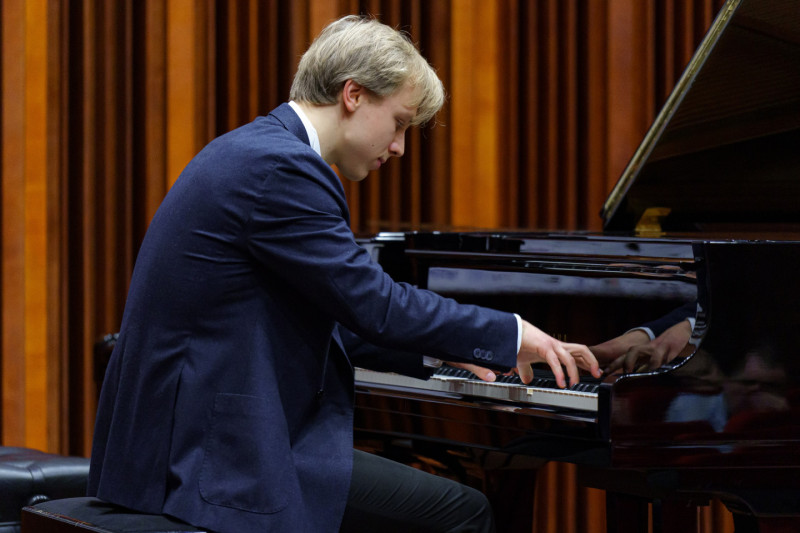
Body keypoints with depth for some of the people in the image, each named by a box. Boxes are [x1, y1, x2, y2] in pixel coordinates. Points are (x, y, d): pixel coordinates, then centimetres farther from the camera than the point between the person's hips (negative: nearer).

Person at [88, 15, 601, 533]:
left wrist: (436, 350, 19)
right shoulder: (279, 167, -16)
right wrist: (512, 334, -6)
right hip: (217, 456, -11)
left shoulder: (253, 151, 16)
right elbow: (375, 304, -17)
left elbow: (330, 317, 24)